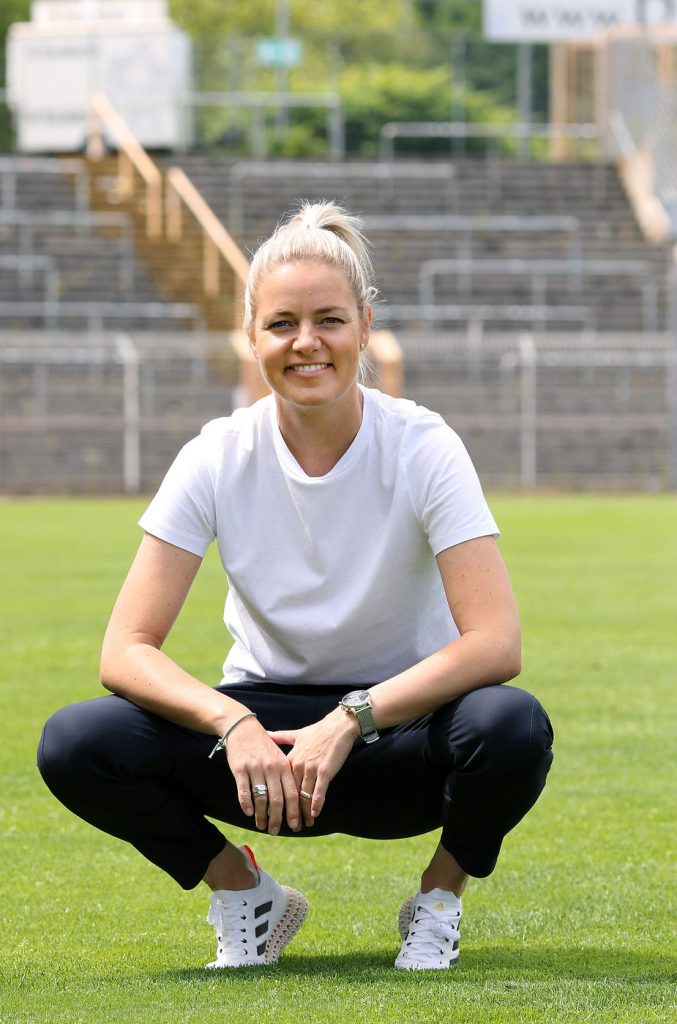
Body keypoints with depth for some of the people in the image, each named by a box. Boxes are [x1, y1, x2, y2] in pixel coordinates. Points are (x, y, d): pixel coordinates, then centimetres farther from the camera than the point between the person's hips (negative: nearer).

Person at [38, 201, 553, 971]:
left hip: (399, 727, -2)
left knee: (512, 727, -36)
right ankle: (244, 896, 2)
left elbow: (495, 642, -24)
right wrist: (233, 724, -32)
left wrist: (348, 723, -33)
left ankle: (438, 902, -3)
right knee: (75, 743, -24)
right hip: (263, 727, 2)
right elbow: (126, 649, -14)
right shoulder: (220, 458, -10)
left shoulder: (422, 448, -15)